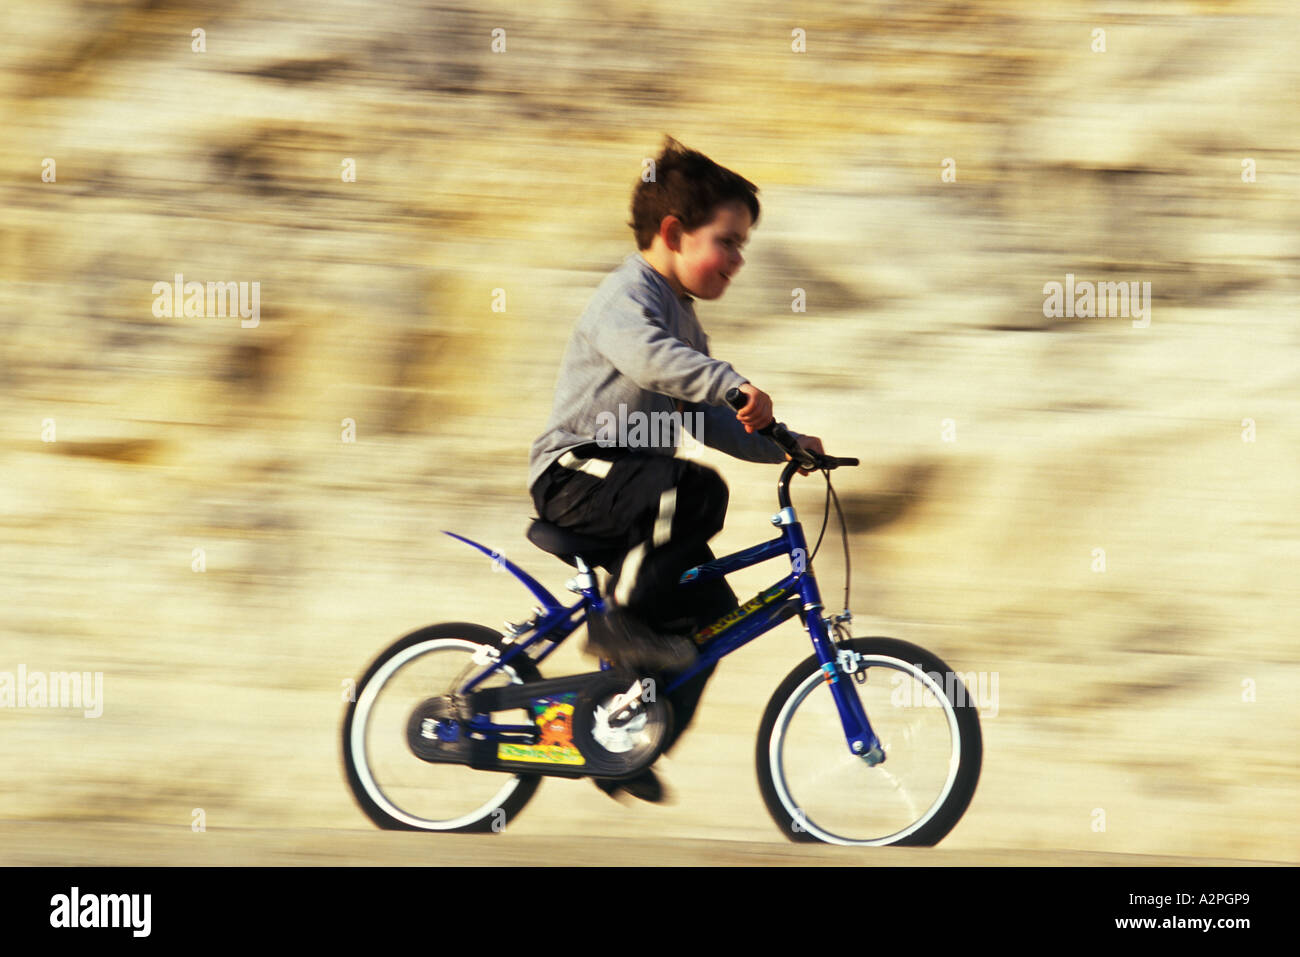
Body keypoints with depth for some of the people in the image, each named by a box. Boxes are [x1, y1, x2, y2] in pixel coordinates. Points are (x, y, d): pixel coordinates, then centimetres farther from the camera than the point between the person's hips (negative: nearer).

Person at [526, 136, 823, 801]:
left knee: (711, 610, 0)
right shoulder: (626, 297, -11)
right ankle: (621, 619, -22)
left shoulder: (681, 318, 19)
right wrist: (733, 384, -47)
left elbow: (700, 418, 22)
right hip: (573, 472, -9)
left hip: (630, 482, 9)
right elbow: (649, 356, -34)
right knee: (696, 492, -34)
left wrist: (780, 445, 9)